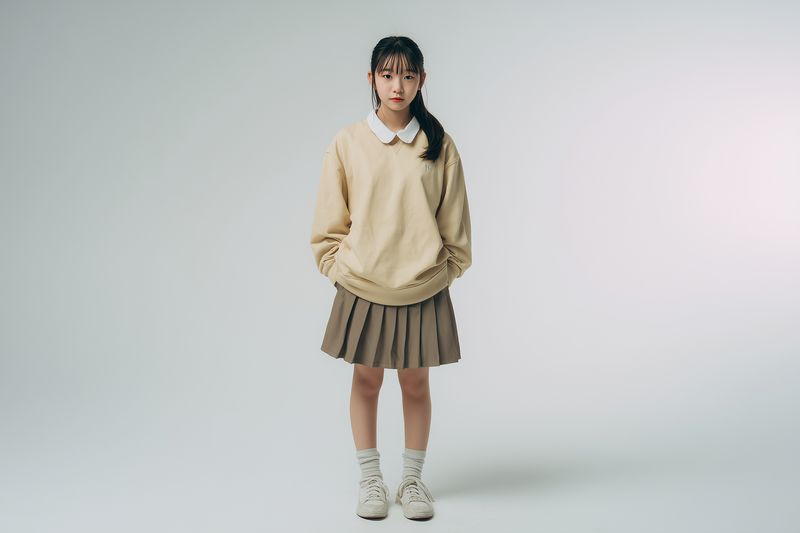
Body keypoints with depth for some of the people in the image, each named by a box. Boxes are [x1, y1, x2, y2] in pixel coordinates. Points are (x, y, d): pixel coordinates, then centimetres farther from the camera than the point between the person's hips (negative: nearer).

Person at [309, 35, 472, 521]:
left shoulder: (439, 144, -2)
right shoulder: (348, 142, -3)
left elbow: (455, 221, 5)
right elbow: (330, 221, 4)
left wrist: (446, 270, 3)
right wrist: (339, 268, -1)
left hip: (423, 289, 0)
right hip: (363, 287, 0)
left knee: (416, 382, 10)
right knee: (367, 380, 10)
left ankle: (413, 479, 27)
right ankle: (371, 480, 26)